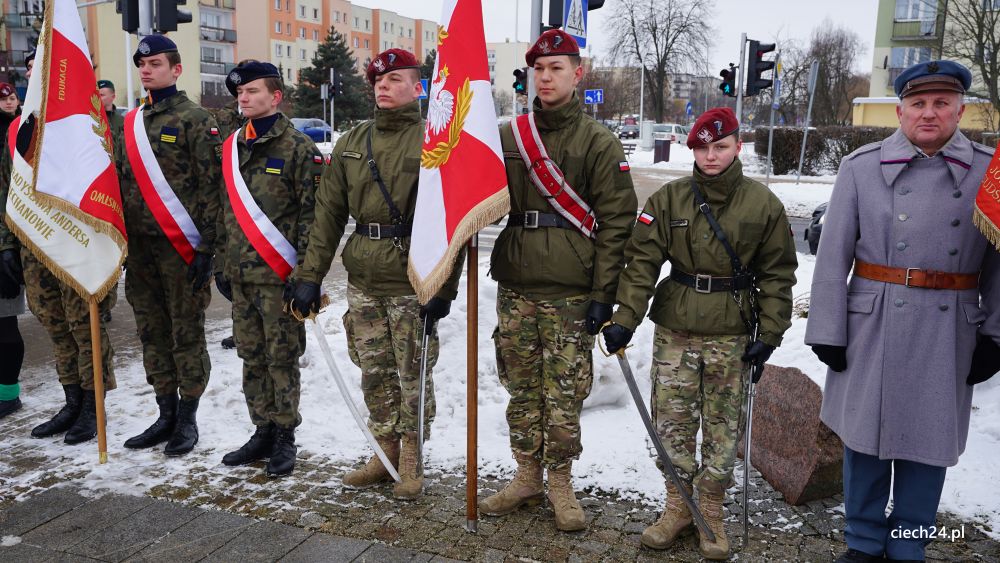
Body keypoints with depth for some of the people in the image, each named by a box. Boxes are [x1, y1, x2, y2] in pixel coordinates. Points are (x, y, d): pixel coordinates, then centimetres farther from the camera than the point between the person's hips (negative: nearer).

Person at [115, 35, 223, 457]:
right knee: (152, 335, 12)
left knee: (187, 334, 1)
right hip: (140, 248, 7)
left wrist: (205, 247, -16)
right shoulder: (131, 123, 15)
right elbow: (119, 184, 20)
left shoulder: (195, 119, -4)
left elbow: (211, 185, -10)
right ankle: (166, 416, 23)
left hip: (181, 248, -6)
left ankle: (188, 419, 13)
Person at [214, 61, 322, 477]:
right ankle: (263, 432, 24)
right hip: (240, 275, 6)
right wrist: (222, 263, 16)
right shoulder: (232, 148, 14)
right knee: (252, 358, 12)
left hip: (278, 274, -6)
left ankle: (285, 438, 14)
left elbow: (312, 213, -10)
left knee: (282, 359, 2)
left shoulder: (298, 147, -6)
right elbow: (225, 211, 19)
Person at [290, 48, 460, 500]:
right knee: (374, 373, 12)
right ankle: (386, 454, 28)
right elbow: (328, 213, 11)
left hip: (413, 284, -5)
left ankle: (411, 462, 21)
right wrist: (310, 276, 6)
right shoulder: (351, 144, 12)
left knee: (413, 375, 4)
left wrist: (442, 287, -16)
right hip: (362, 281, 5)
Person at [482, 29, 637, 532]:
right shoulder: (507, 138, 10)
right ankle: (527, 477, 26)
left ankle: (561, 484, 19)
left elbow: (615, 223, -4)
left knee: (564, 396, 2)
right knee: (522, 390, 12)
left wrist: (603, 295, -9)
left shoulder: (599, 143, -1)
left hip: (571, 294, -3)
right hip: (515, 288, 4)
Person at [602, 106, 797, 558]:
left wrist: (770, 334, -1)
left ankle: (712, 510, 26)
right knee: (672, 420, 6)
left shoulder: (763, 204, -1)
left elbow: (777, 273, 3)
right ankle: (678, 504, 25)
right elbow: (642, 261, -4)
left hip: (731, 335, 0)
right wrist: (625, 319, -12)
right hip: (675, 330, 1)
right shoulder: (669, 199, 0)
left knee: (723, 425, 8)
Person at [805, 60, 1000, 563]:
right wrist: (827, 330, -4)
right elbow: (833, 254, -3)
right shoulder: (861, 166, -3)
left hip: (948, 332, 1)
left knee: (930, 440, 11)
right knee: (866, 433, 9)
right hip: (872, 327, -1)